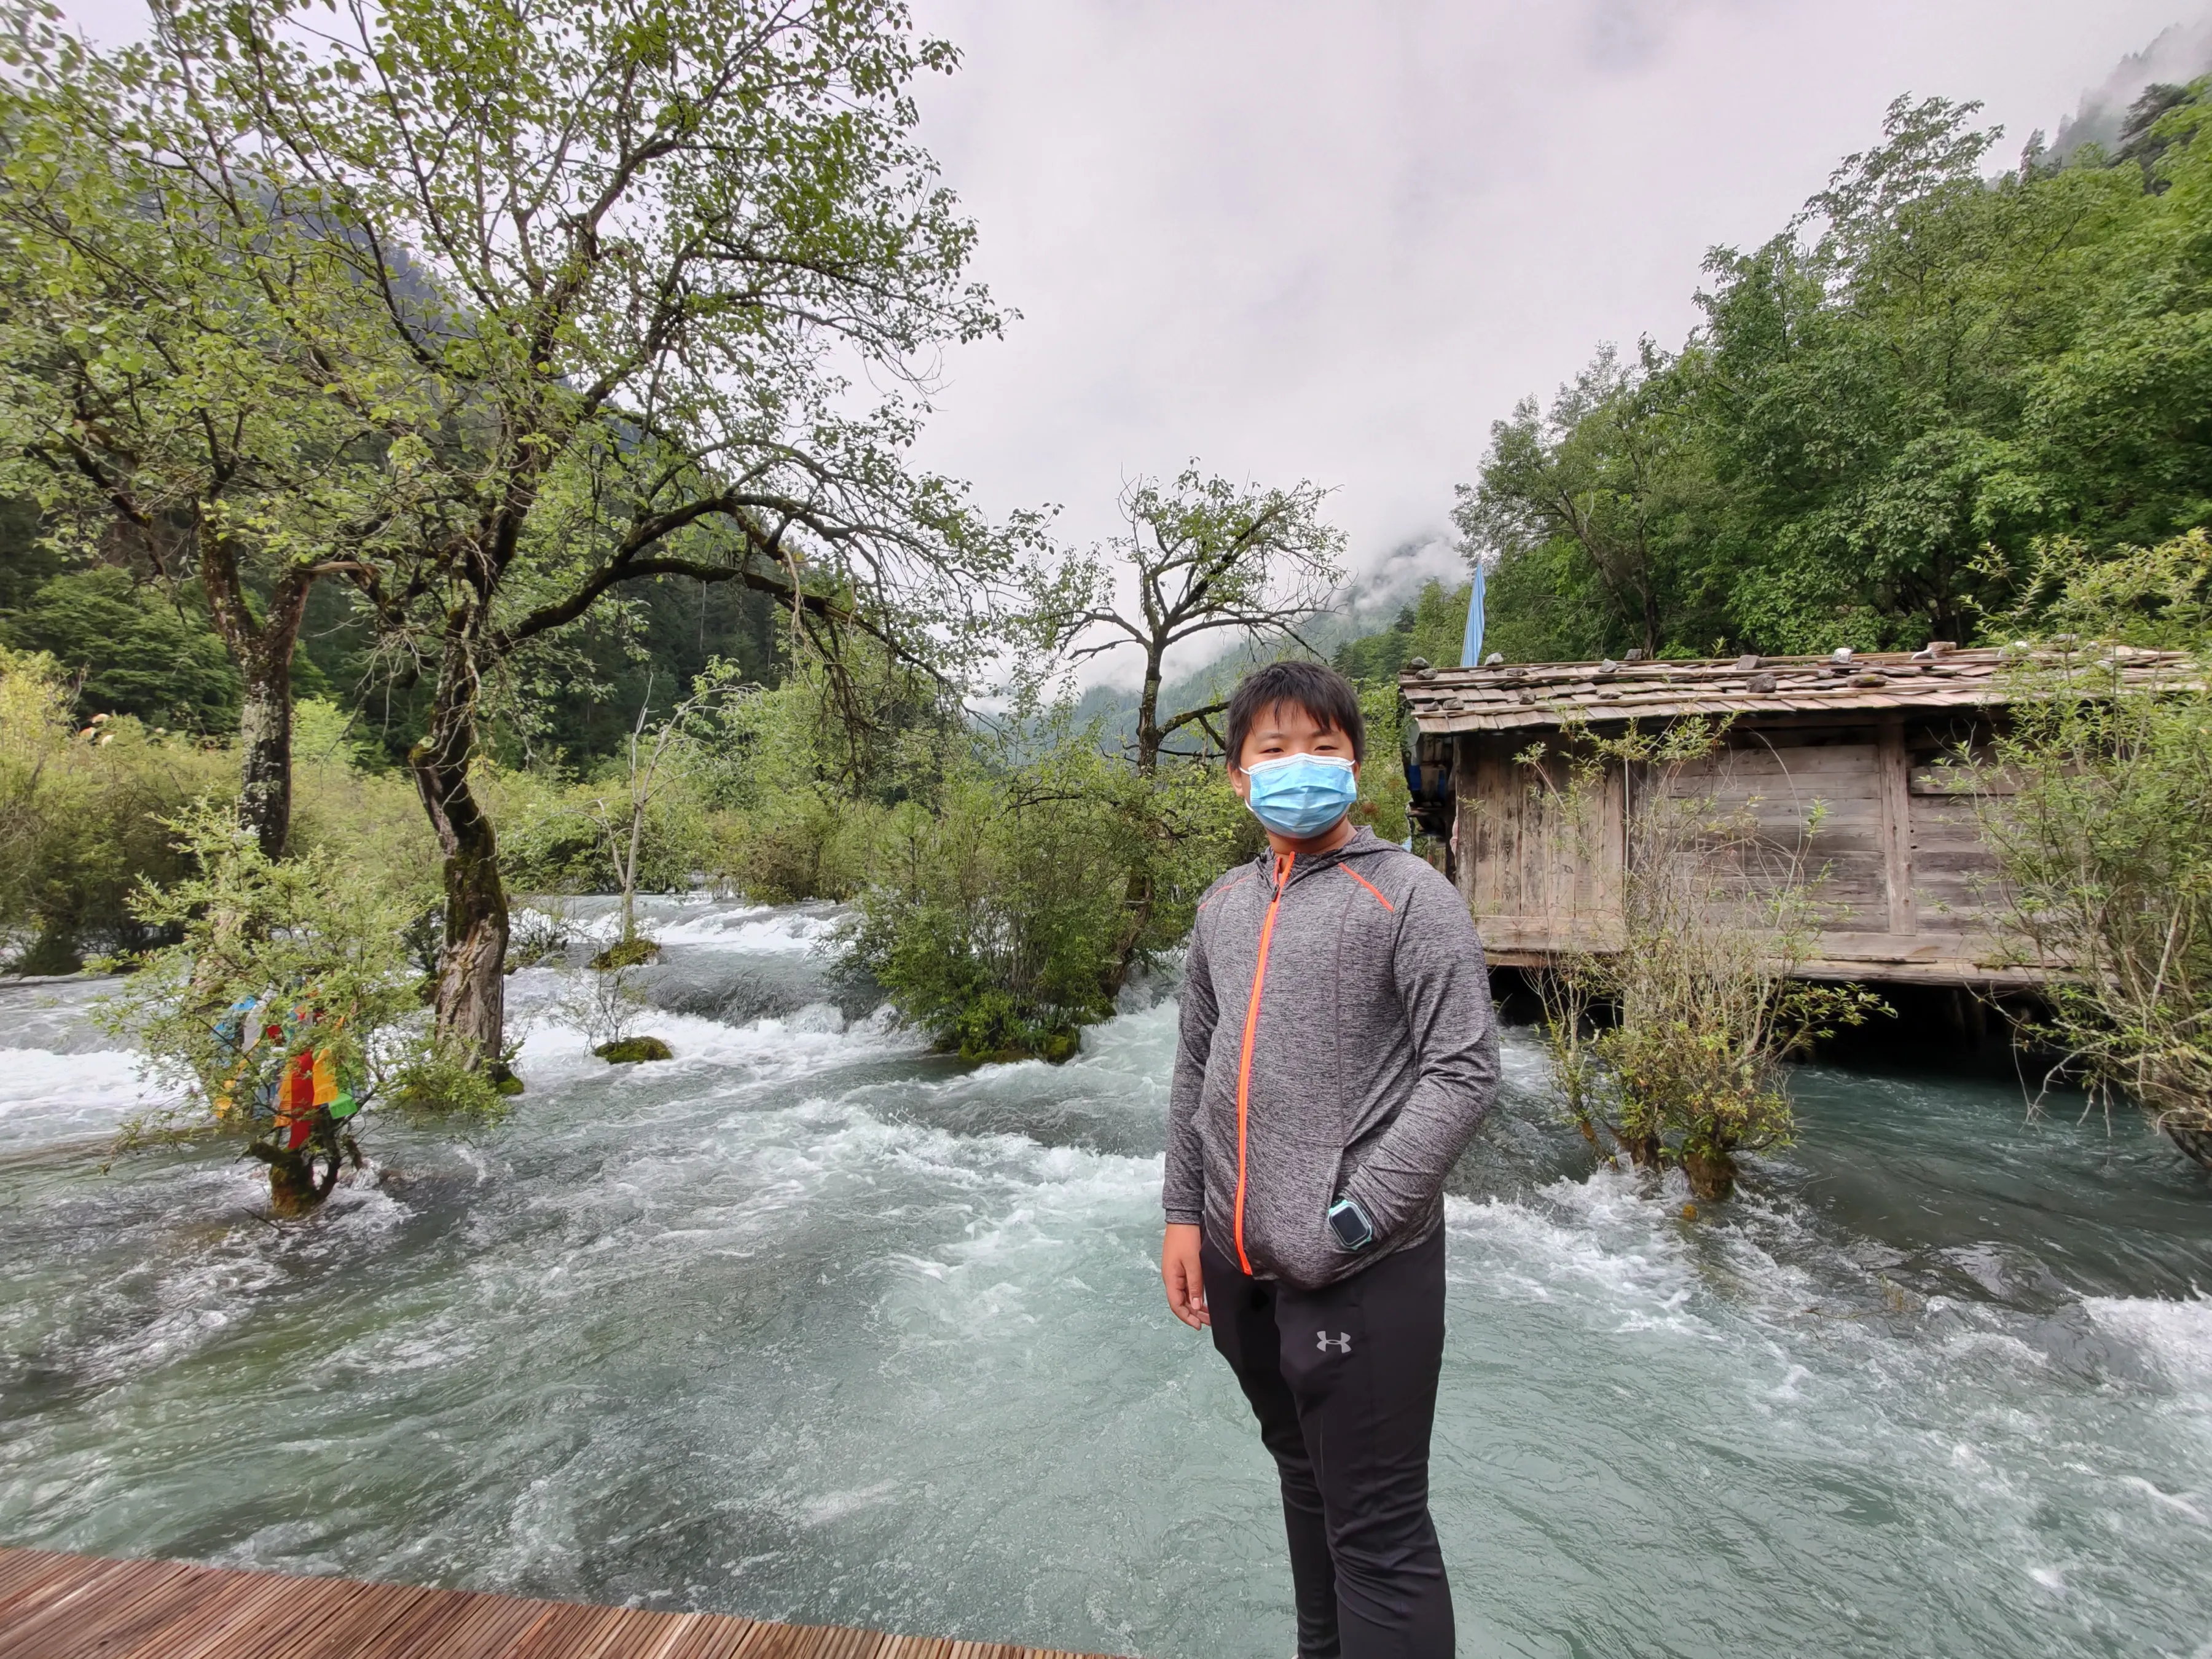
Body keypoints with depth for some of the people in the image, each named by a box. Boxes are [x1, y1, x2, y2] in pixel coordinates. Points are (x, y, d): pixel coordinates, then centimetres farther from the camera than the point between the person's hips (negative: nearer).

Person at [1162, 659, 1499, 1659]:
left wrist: (1347, 1223, -17)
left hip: (1362, 1272, -6)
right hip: (1240, 1263, 6)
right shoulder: (1222, 907, 7)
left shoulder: (1409, 897, -9)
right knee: (1303, 1479, 24)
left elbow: (1465, 1074, -14)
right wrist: (1185, 1214, 7)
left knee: (1377, 1532, 5)